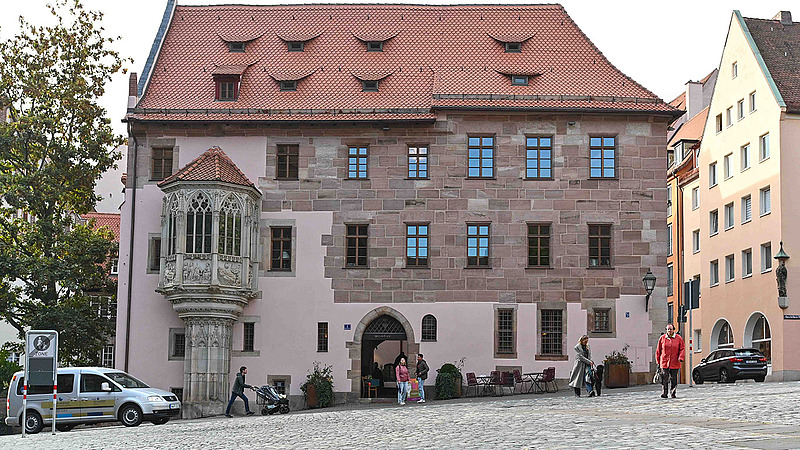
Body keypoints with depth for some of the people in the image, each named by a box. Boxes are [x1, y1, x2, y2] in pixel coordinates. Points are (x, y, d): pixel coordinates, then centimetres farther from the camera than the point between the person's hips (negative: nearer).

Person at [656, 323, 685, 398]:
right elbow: (658, 351, 11)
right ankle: (664, 393, -4)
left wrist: (680, 357, -11)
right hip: (664, 362, 0)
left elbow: (682, 348, 6)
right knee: (664, 379, -7)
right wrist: (658, 362, 9)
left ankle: (673, 393, 12)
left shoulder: (679, 338, 5)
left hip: (674, 363, 0)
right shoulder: (662, 338, 7)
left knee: (673, 379, 3)